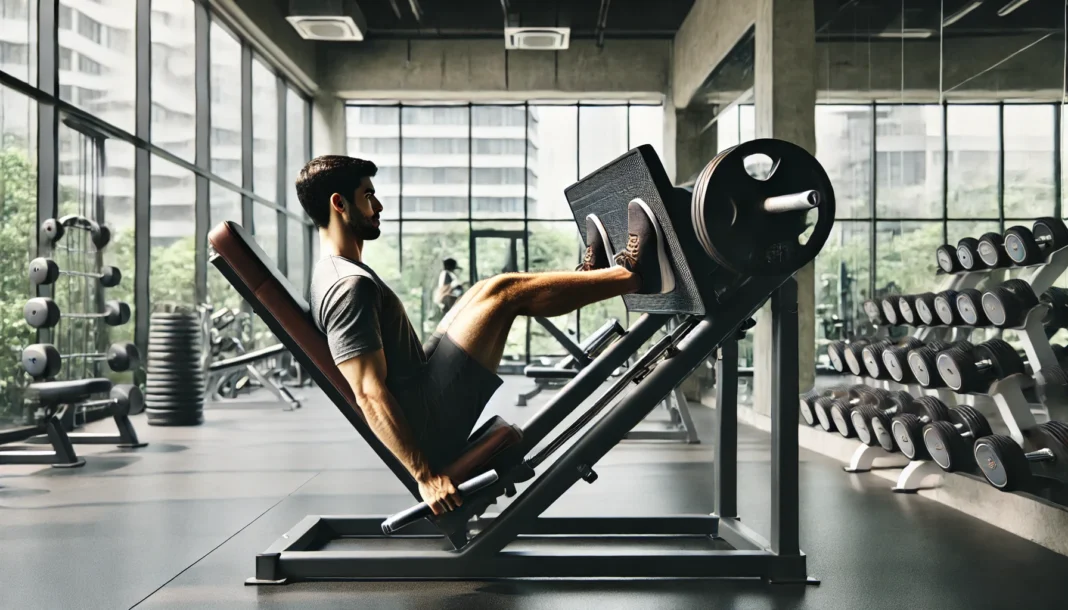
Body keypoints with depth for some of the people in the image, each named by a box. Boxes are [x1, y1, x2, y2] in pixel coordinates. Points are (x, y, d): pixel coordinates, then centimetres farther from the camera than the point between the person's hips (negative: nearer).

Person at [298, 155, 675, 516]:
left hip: (420, 409, 10)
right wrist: (425, 475, -27)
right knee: (503, 292, -12)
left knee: (486, 297, 17)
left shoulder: (338, 274, 14)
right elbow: (370, 395, -26)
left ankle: (586, 277, 29)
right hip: (431, 421, -10)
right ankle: (635, 275, 1)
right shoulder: (349, 285, -19)